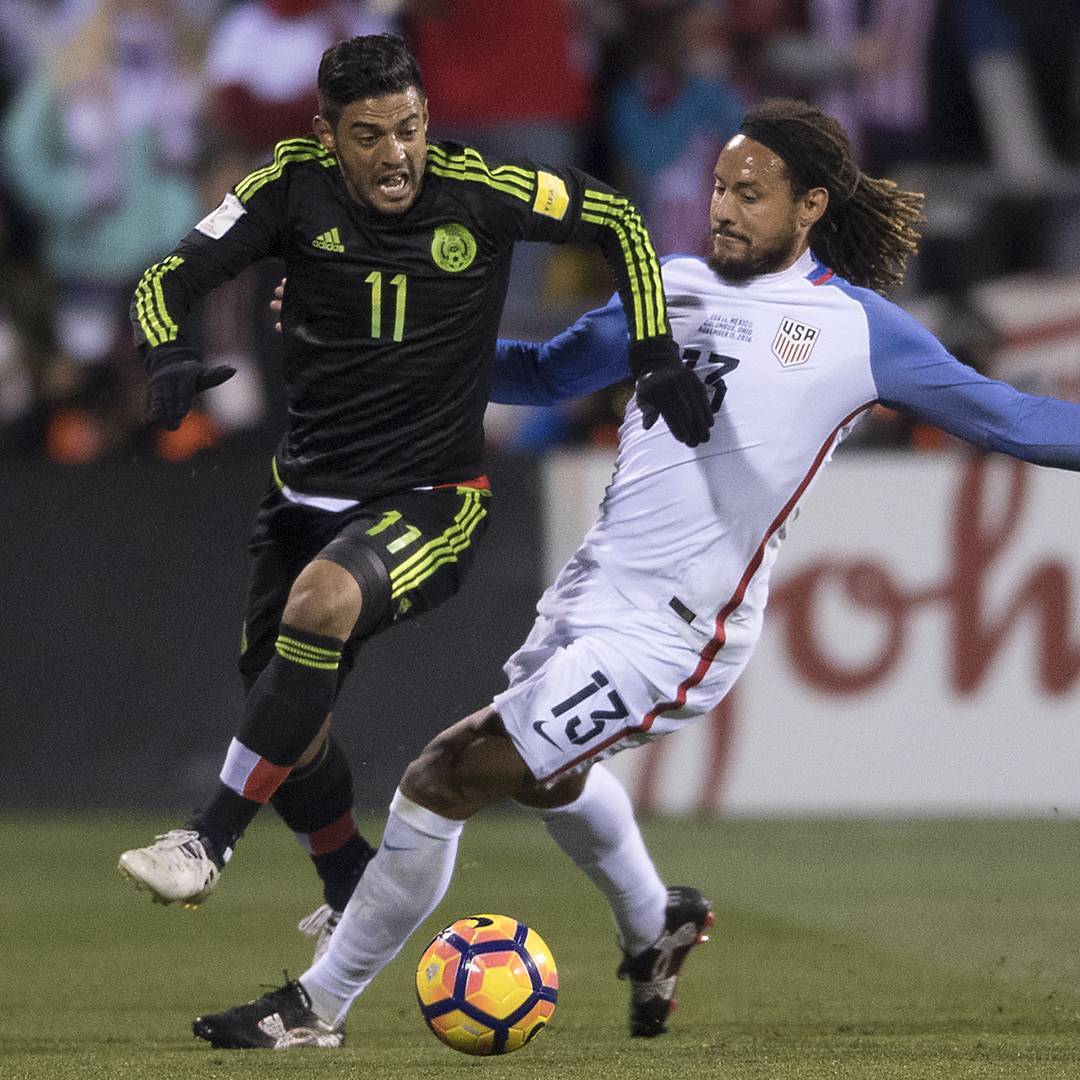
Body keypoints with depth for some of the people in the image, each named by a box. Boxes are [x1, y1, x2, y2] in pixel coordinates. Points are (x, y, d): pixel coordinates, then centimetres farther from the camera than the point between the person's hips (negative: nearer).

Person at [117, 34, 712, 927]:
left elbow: (616, 221, 2)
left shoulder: (483, 191, -13)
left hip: (431, 498, -4)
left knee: (321, 602, -33)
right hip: (309, 492, 4)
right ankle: (358, 900, 36)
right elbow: (168, 279, -7)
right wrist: (170, 359, -29)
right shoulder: (295, 185, -9)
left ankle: (209, 842, -27)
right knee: (289, 726, 9)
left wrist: (656, 357, -6)